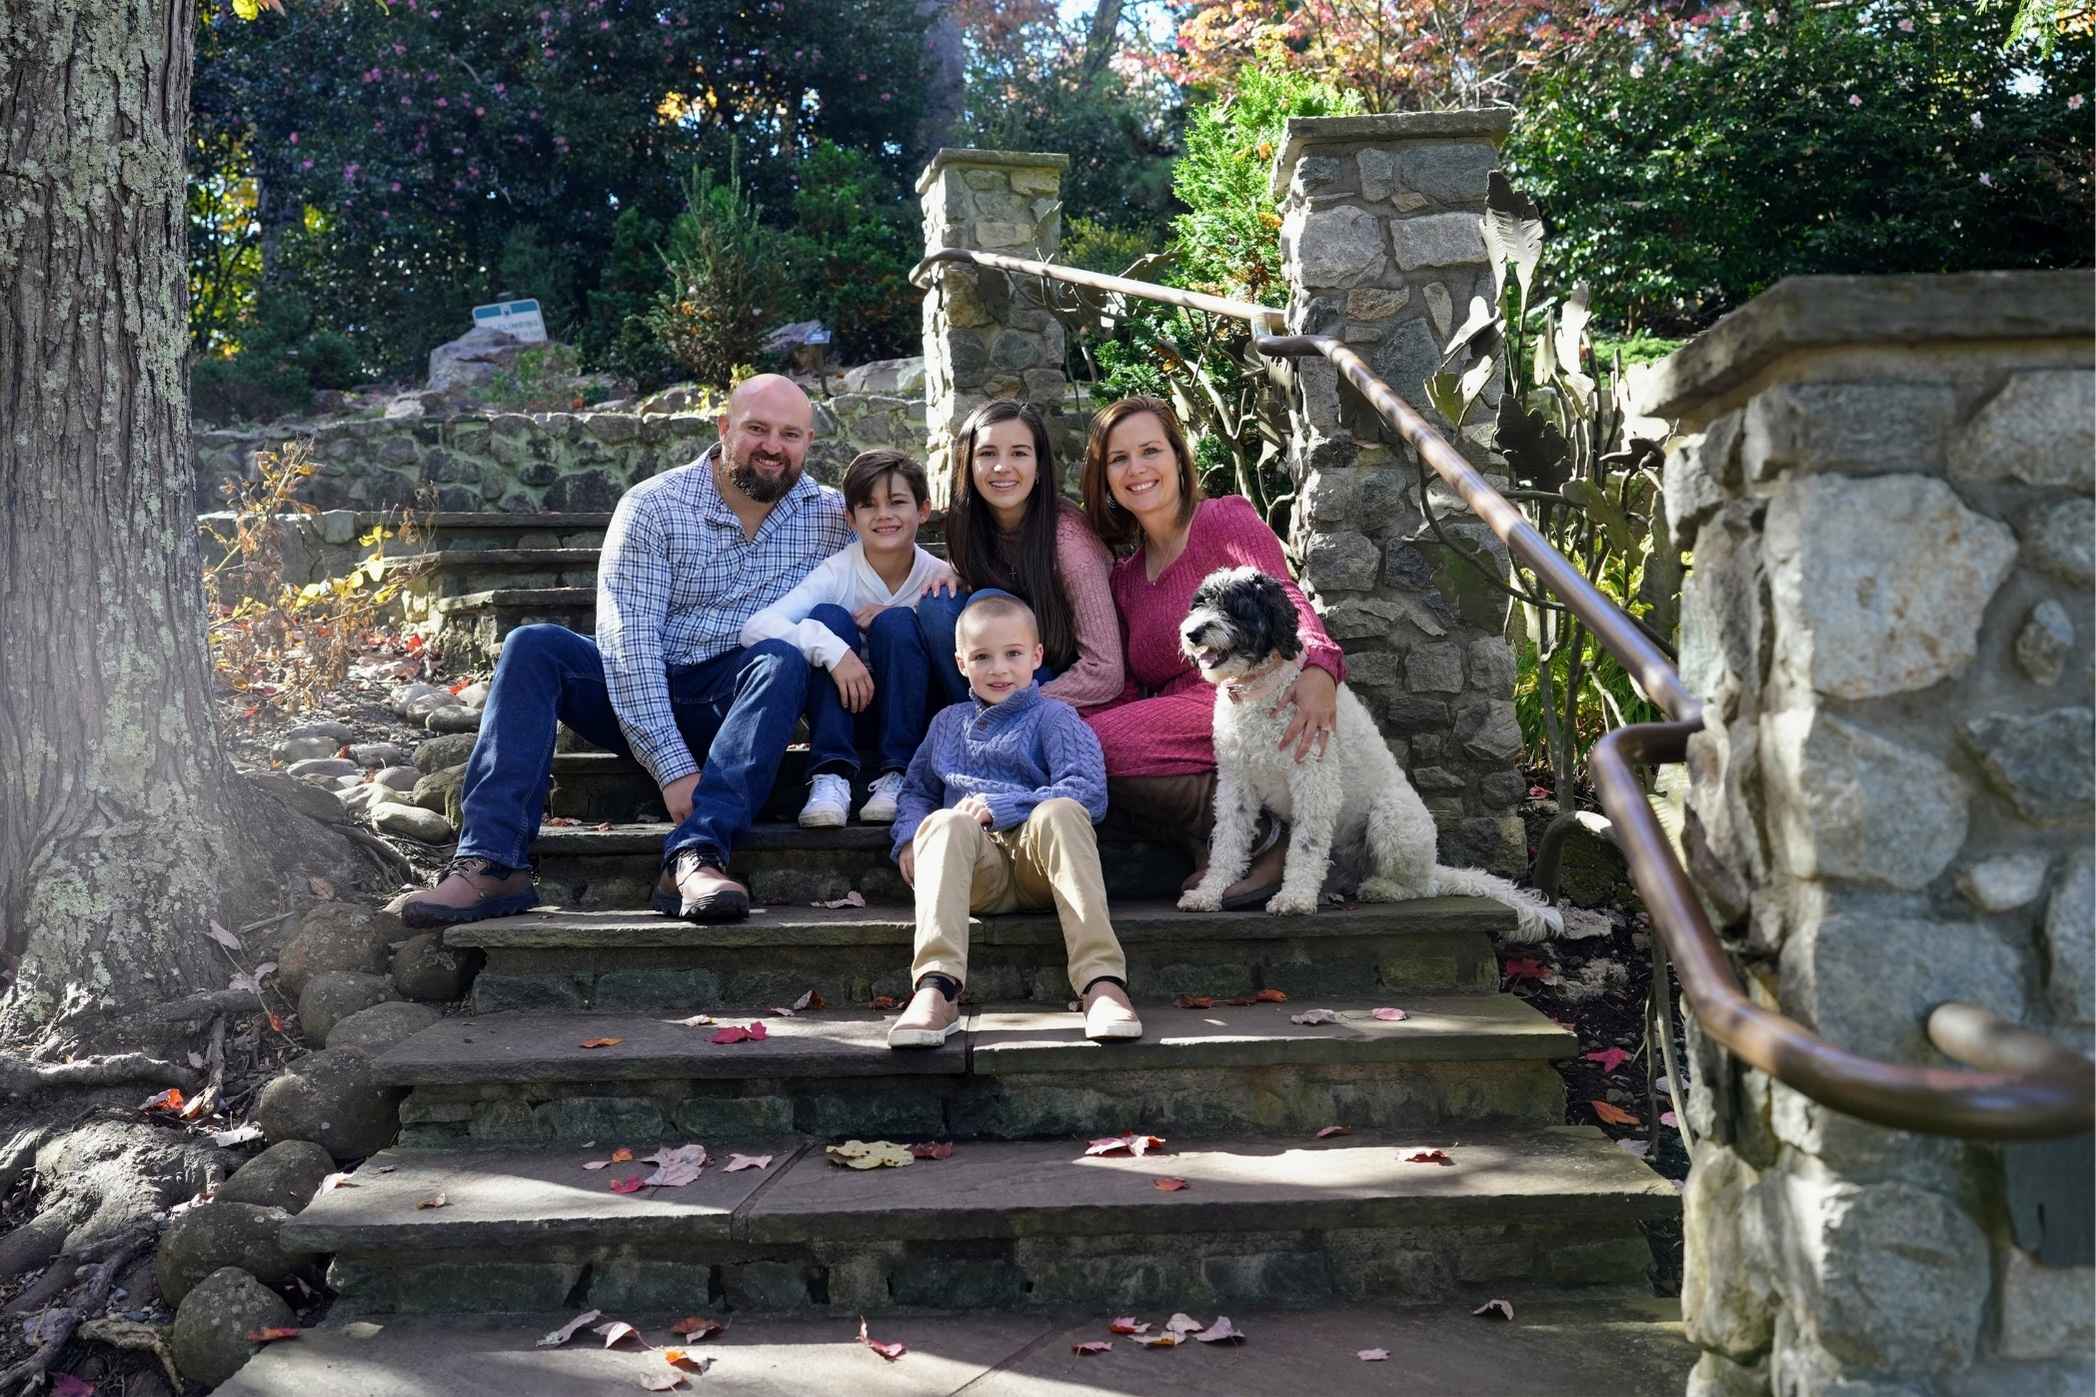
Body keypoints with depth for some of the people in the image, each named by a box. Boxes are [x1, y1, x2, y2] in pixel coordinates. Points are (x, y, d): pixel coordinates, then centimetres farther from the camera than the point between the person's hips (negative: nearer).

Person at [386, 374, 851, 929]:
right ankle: (491, 863, -33)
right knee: (533, 647, -23)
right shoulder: (653, 508, -9)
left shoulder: (829, 515, 0)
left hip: (734, 709, 0)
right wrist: (672, 766, -28)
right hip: (639, 696, 0)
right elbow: (627, 641, -18)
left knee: (781, 659, -30)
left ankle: (695, 857, -43)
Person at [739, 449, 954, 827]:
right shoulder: (837, 572, -13)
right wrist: (832, 649, -41)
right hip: (847, 711, 0)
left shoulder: (940, 576, -8)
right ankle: (831, 775, -28)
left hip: (912, 714, 0)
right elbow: (755, 626, -27)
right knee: (828, 616, -24)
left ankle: (898, 776, -23)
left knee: (896, 623, -25)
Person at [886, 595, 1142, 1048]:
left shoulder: (1053, 717, 9)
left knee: (1060, 812, -34)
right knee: (945, 823, -30)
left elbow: (1089, 793, -6)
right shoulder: (948, 723, 25)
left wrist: (1000, 807, -12)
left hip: (1040, 863, -2)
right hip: (978, 874, 2)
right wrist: (910, 838, 6)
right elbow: (916, 790, 30)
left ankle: (1101, 981, -45)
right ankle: (936, 989, -45)